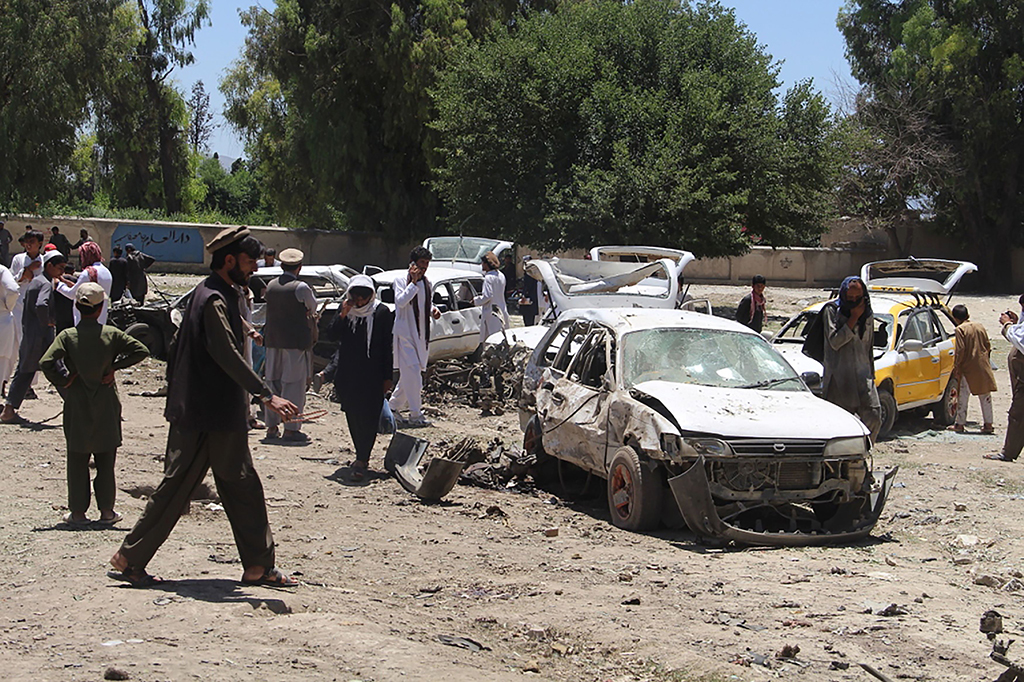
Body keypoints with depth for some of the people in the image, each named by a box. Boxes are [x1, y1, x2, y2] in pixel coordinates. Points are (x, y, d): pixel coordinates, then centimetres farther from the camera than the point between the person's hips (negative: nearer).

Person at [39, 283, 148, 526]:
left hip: (77, 405, -1)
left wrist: (64, 381, -4)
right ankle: (106, 510, 12)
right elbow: (141, 351, -7)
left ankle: (78, 511, 8)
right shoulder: (112, 334, -6)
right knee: (105, 459, 10)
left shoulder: (67, 336, -8)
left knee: (77, 459, 7)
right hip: (106, 404, 1)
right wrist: (115, 365, -1)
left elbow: (46, 362, -18)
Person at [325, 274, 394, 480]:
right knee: (352, 415, 9)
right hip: (347, 374, 4)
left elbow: (387, 347, -1)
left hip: (372, 374, -4)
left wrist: (387, 377, -3)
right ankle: (361, 457, 21)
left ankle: (362, 460, -11)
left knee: (368, 417, -8)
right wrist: (343, 315, -12)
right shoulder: (346, 310, 9)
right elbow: (332, 335, 1)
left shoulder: (381, 313, -2)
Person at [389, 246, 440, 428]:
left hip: (420, 334, 7)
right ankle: (415, 414, -8)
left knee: (408, 375, 10)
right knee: (412, 372, -12)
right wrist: (413, 282, -21)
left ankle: (394, 407, 22)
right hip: (405, 332, -7)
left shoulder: (426, 283, 14)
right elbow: (401, 301, -22)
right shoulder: (401, 280, -7)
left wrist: (433, 310, 5)